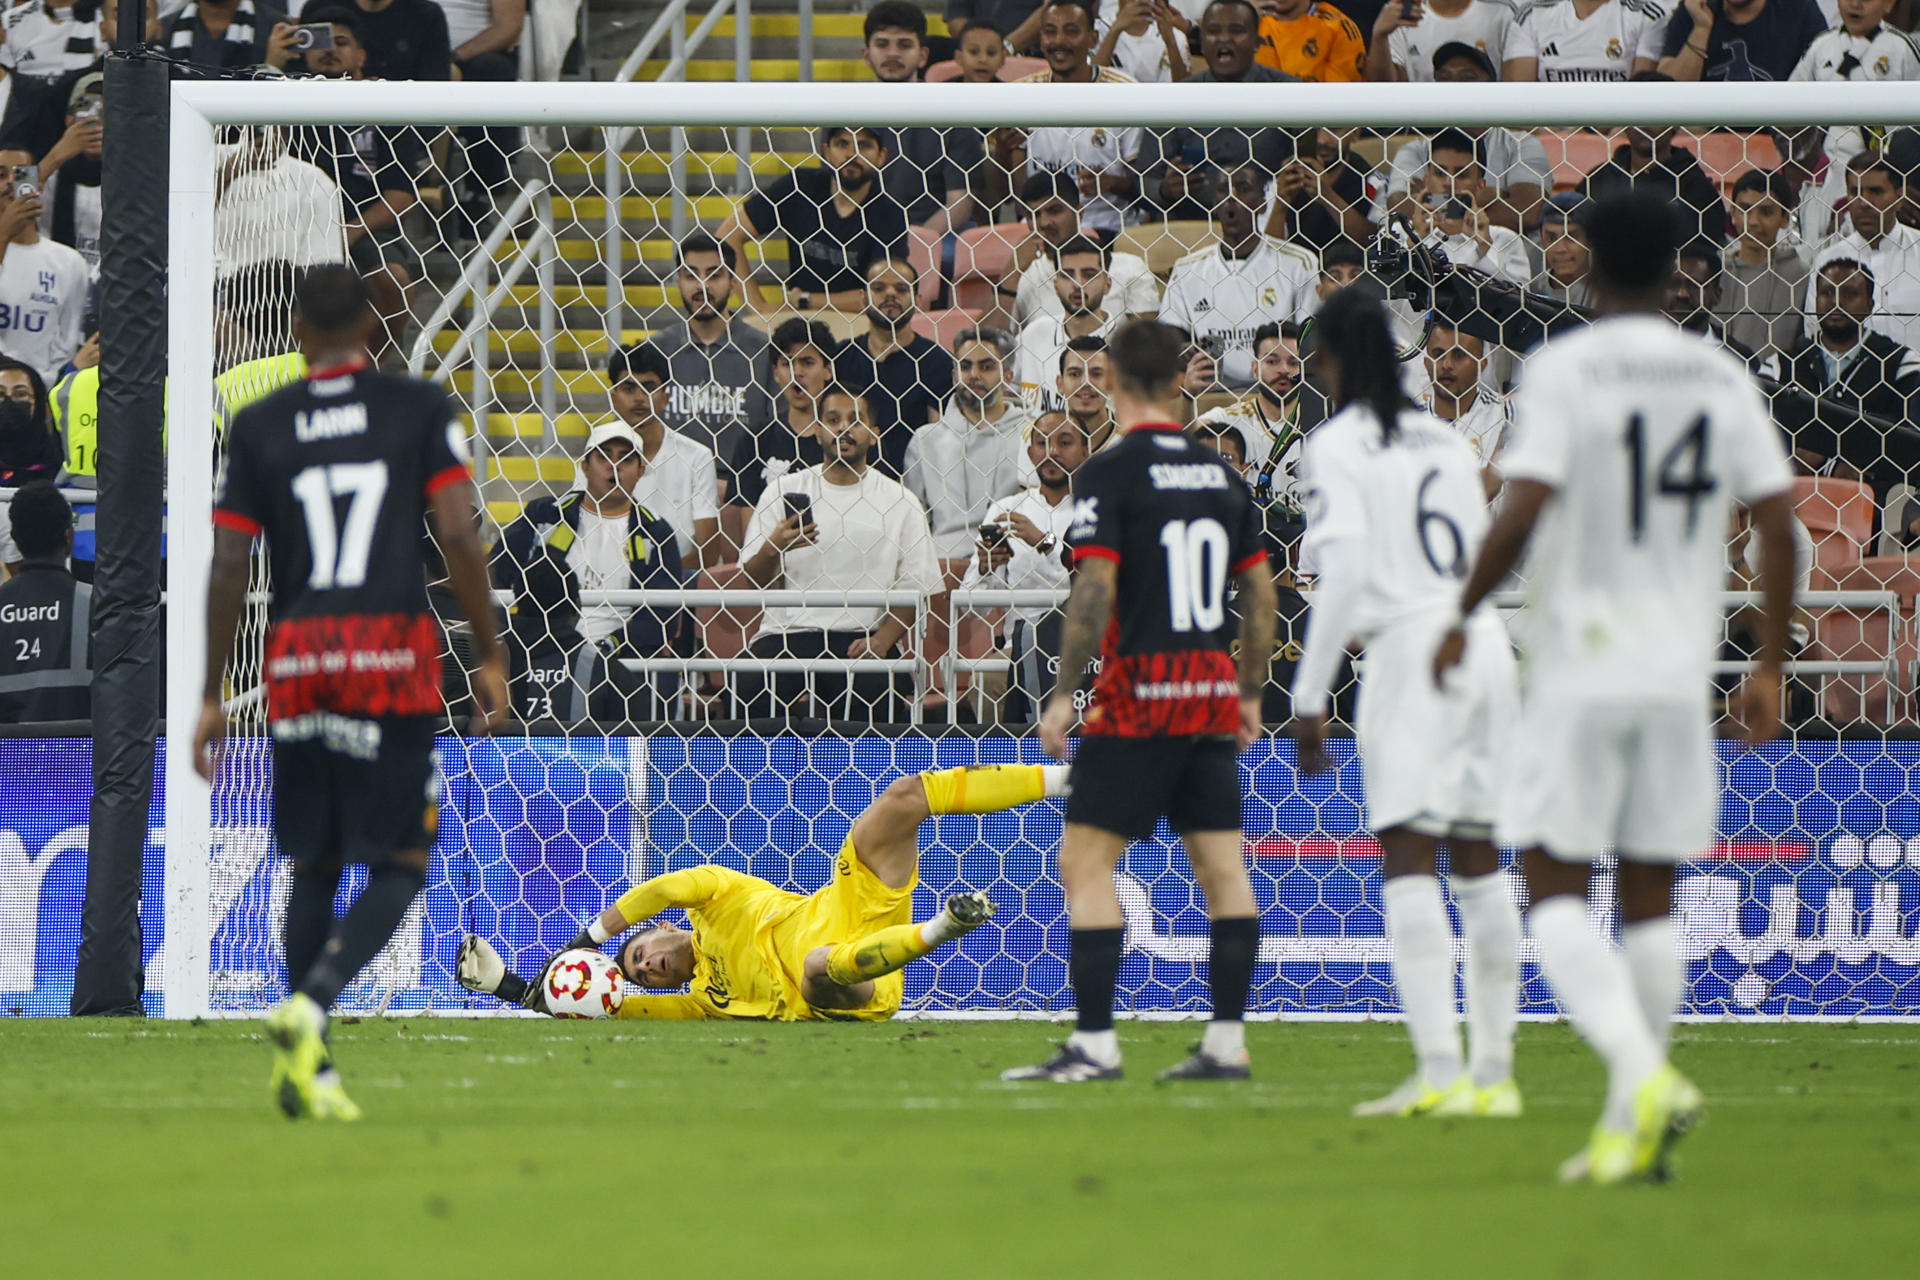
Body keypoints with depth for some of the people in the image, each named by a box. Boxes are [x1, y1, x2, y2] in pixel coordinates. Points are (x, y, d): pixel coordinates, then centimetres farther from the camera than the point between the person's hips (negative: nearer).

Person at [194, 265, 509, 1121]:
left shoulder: (258, 426, 8)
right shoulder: (420, 410, 4)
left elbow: (228, 568, 5)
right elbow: (459, 537, -4)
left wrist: (213, 696, 10)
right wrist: (489, 657, 3)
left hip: (296, 661, 3)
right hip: (394, 657, -2)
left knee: (313, 867, 13)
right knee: (400, 866, 3)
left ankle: (307, 1066, 9)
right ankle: (311, 1004, -21)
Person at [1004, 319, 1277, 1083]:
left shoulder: (1110, 475, -8)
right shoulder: (1221, 475, 11)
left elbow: (1094, 592, -16)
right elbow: (1260, 592, 14)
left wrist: (1064, 693, -11)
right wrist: (1250, 694, 22)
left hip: (1139, 692, -6)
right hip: (1213, 691, 6)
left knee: (1086, 861, -3)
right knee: (1222, 864, 7)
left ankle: (1094, 1042, -10)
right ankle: (1227, 1041, 7)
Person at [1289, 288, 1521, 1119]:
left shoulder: (1338, 444, -3)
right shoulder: (1444, 440, 18)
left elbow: (1344, 572, -12)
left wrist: (1310, 696, -10)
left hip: (1410, 645, -7)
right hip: (1485, 641, 7)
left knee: (1408, 856, -9)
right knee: (1478, 857, 12)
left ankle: (1439, 1066, -19)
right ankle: (1495, 1067, 14)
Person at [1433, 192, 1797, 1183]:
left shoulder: (1562, 368, -8)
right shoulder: (1722, 378, 6)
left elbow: (1523, 511, -16)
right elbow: (1777, 523, 4)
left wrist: (1461, 616, -3)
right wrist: (1770, 666, 10)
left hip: (1578, 666, -4)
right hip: (1680, 674, 4)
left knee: (1554, 889, -1)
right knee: (1650, 898, 11)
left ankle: (1641, 1069, -23)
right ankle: (1632, 1126, 11)